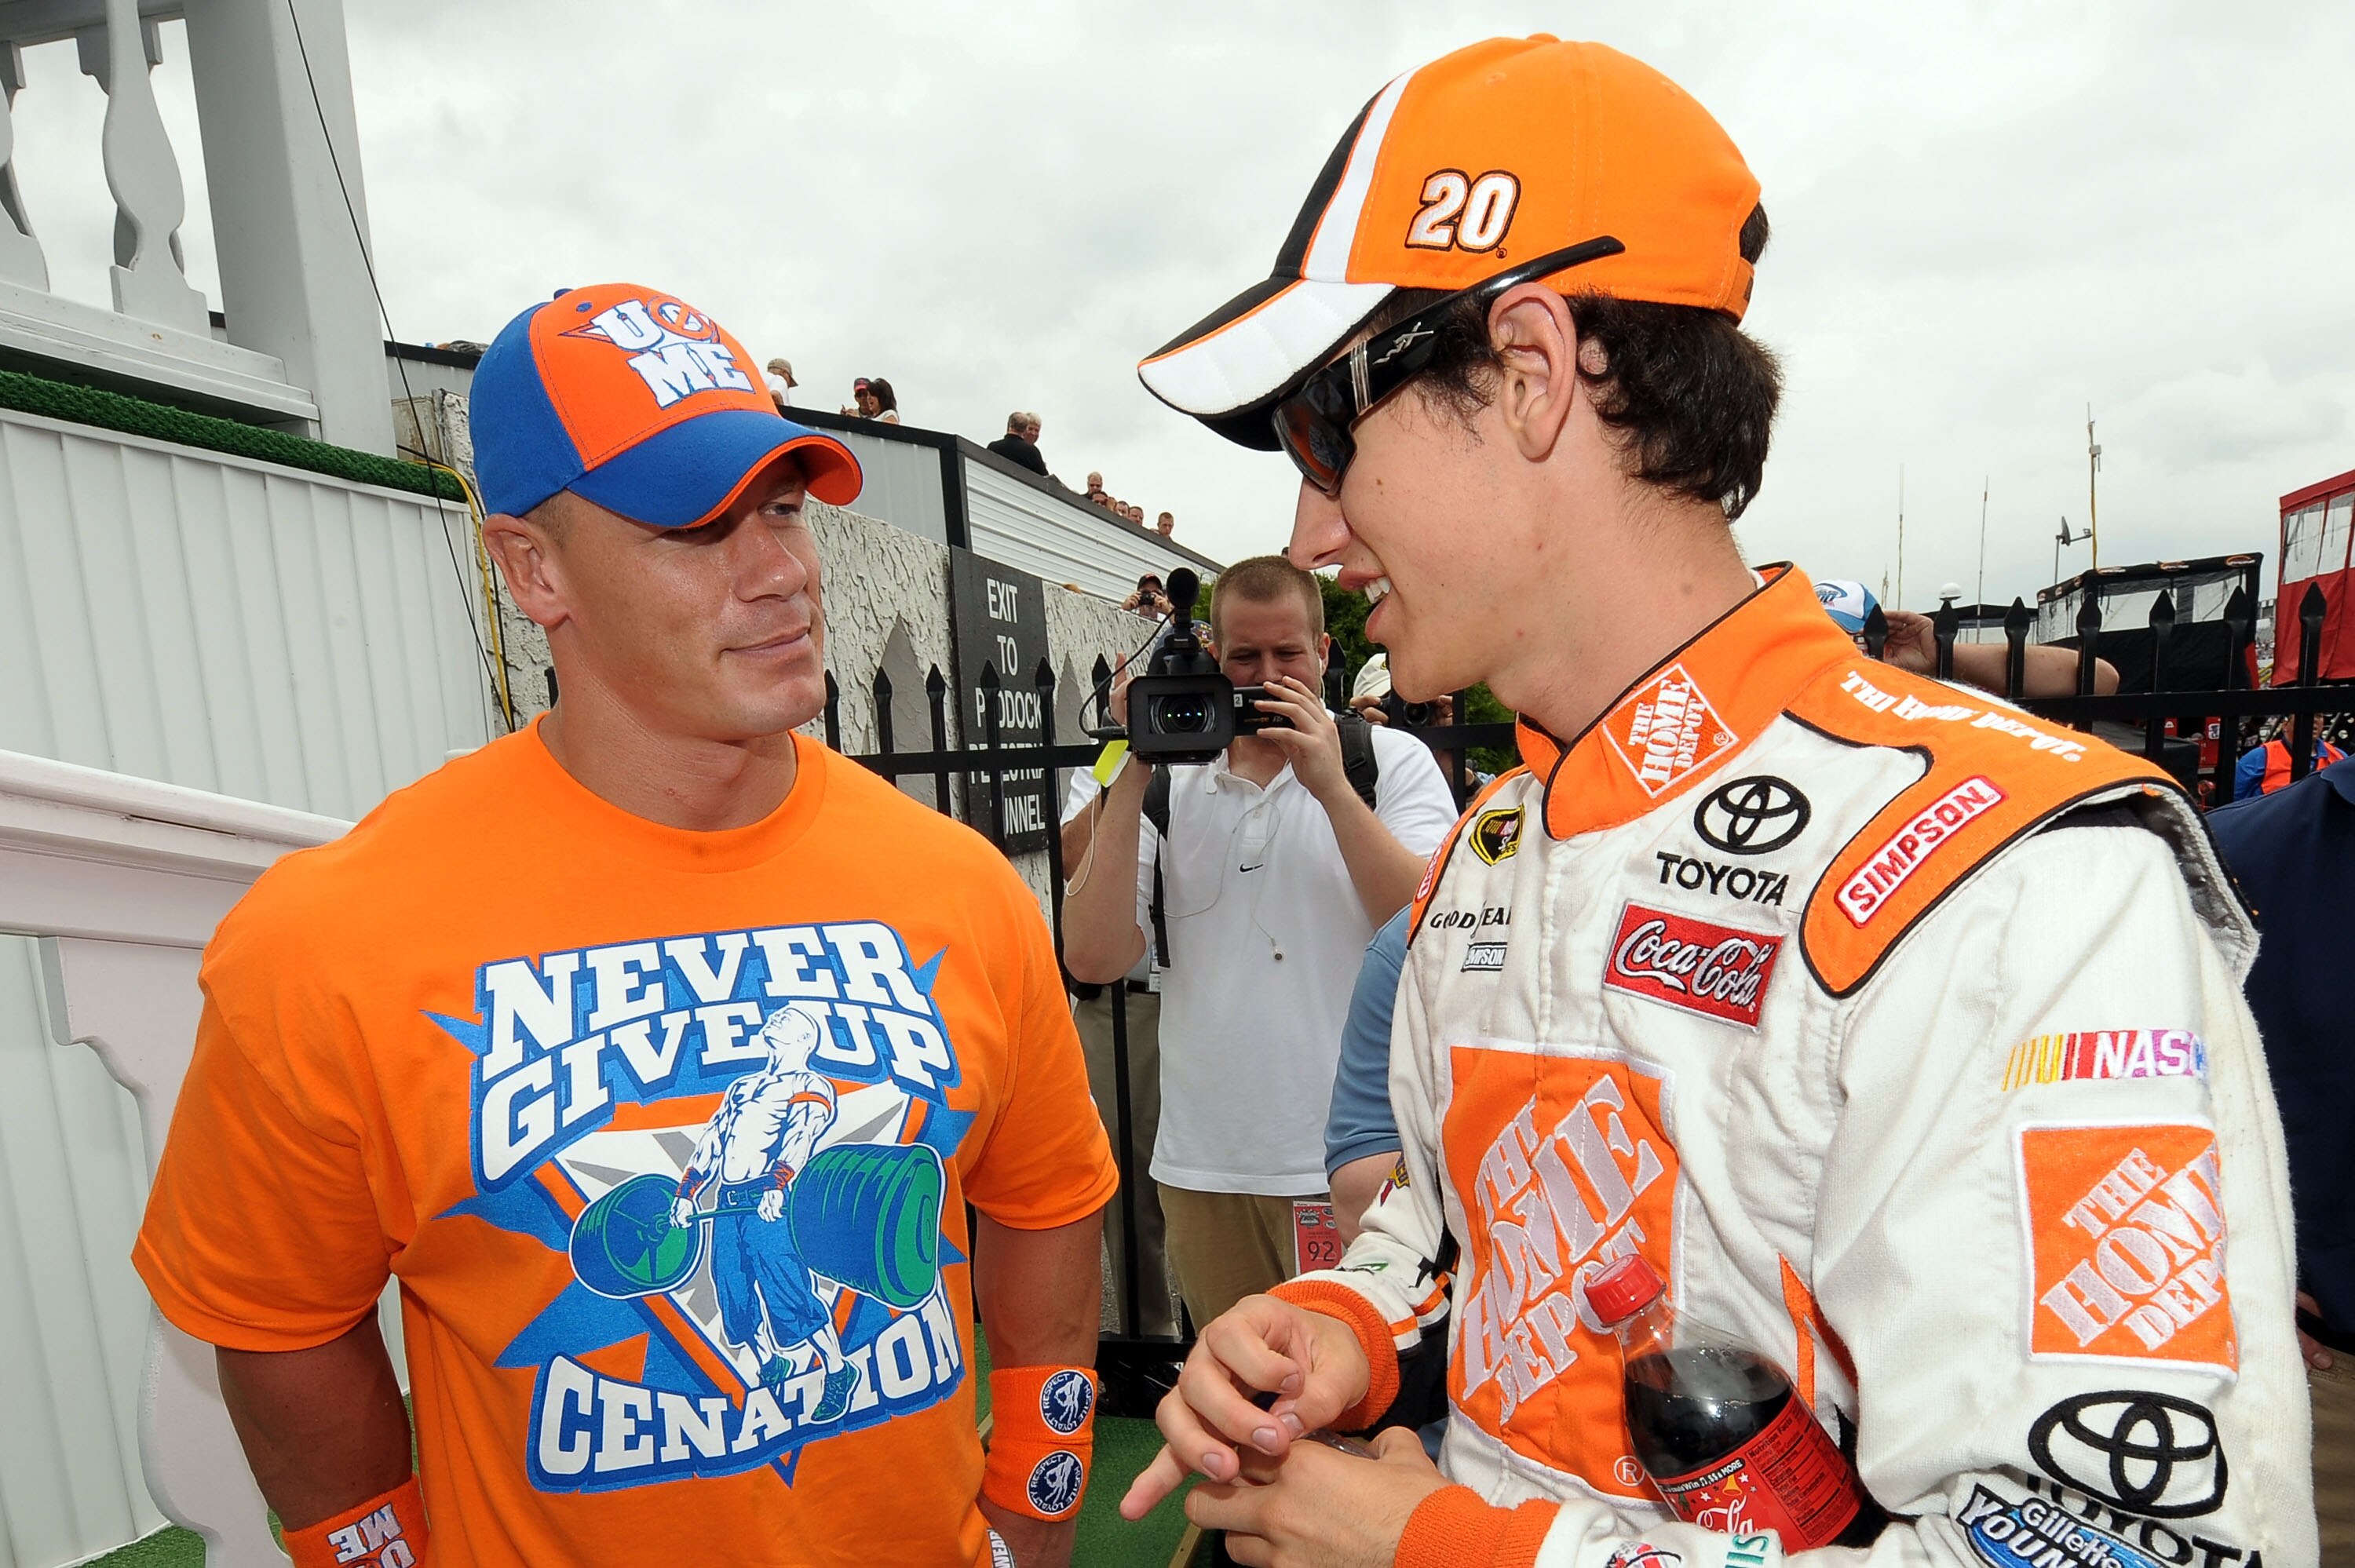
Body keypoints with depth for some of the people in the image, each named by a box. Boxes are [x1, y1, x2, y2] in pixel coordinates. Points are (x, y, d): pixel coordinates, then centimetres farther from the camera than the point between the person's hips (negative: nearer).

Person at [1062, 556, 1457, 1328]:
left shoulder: (1393, 760, 0)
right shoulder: (1167, 785, 5)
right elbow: (1092, 959, -7)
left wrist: (1331, 786, -18)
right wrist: (1133, 776, -10)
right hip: (1204, 1168, 3)